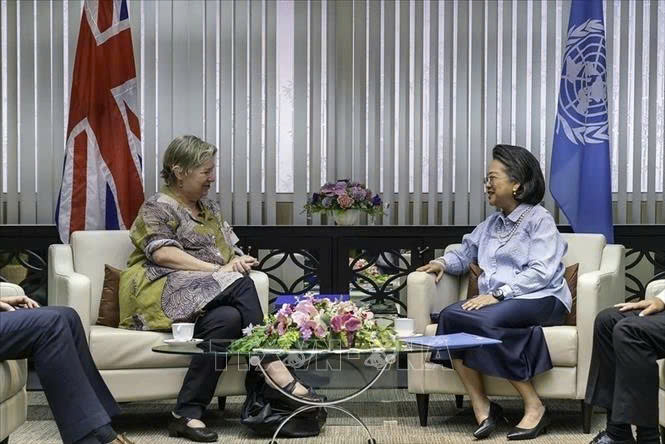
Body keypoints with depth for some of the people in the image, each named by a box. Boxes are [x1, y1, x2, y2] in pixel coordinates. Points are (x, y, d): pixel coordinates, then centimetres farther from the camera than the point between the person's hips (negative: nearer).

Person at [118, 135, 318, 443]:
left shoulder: (210, 208, 26)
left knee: (228, 318, -32)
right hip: (162, 292, -6)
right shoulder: (157, 207, 4)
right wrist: (218, 270, -18)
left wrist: (236, 261, -5)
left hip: (211, 296, 6)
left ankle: (188, 414, -35)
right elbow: (164, 254, -12)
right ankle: (273, 366, -33)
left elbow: (231, 251, 21)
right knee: (240, 284, -31)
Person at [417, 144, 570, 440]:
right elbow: (466, 253, 34)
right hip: (495, 301, 6)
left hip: (540, 299, -6)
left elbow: (540, 273, -11)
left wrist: (498, 294, -21)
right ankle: (481, 407, -27)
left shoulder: (539, 219, 1)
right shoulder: (491, 224, 23)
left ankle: (534, 407, -25)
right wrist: (445, 263, 10)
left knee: (487, 320, -35)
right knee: (450, 315, -24)